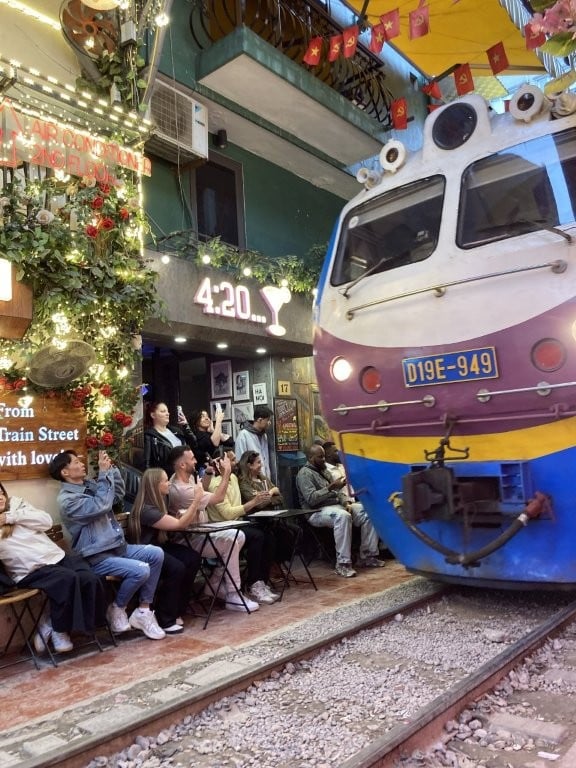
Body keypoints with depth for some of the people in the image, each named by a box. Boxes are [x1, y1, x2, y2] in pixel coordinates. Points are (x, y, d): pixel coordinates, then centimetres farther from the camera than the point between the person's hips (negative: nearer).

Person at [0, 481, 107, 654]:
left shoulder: (16, 504, 15)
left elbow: (46, 521, 3)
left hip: (57, 556, 4)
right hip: (32, 570, -4)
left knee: (90, 579, -19)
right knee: (68, 578, -31)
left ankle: (50, 622, -2)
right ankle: (58, 630, -7)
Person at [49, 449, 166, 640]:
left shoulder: (90, 485, 11)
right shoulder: (67, 499, -15)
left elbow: (119, 492, 18)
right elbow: (101, 506, -26)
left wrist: (112, 468, 4)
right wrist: (104, 472, -22)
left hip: (116, 546, 9)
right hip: (97, 557, -8)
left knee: (156, 554, -7)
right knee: (141, 570, -26)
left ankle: (143, 611, 0)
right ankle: (116, 609, 2)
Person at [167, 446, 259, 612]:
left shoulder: (184, 478, 1)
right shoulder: (180, 490, -28)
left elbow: (202, 492, 22)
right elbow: (218, 498, -21)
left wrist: (208, 474, 6)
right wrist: (226, 473, -12)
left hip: (197, 533, 10)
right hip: (189, 541, -10)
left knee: (238, 536, 0)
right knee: (231, 539, -21)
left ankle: (215, 585, 9)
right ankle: (232, 596, -14)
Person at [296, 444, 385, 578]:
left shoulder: (324, 471, 20)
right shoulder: (304, 474, -7)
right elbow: (311, 499, -20)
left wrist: (346, 503, -1)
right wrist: (331, 487, -24)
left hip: (336, 505, 9)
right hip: (317, 512, -9)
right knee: (343, 516, -39)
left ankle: (367, 556, -5)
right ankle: (343, 564, -34)